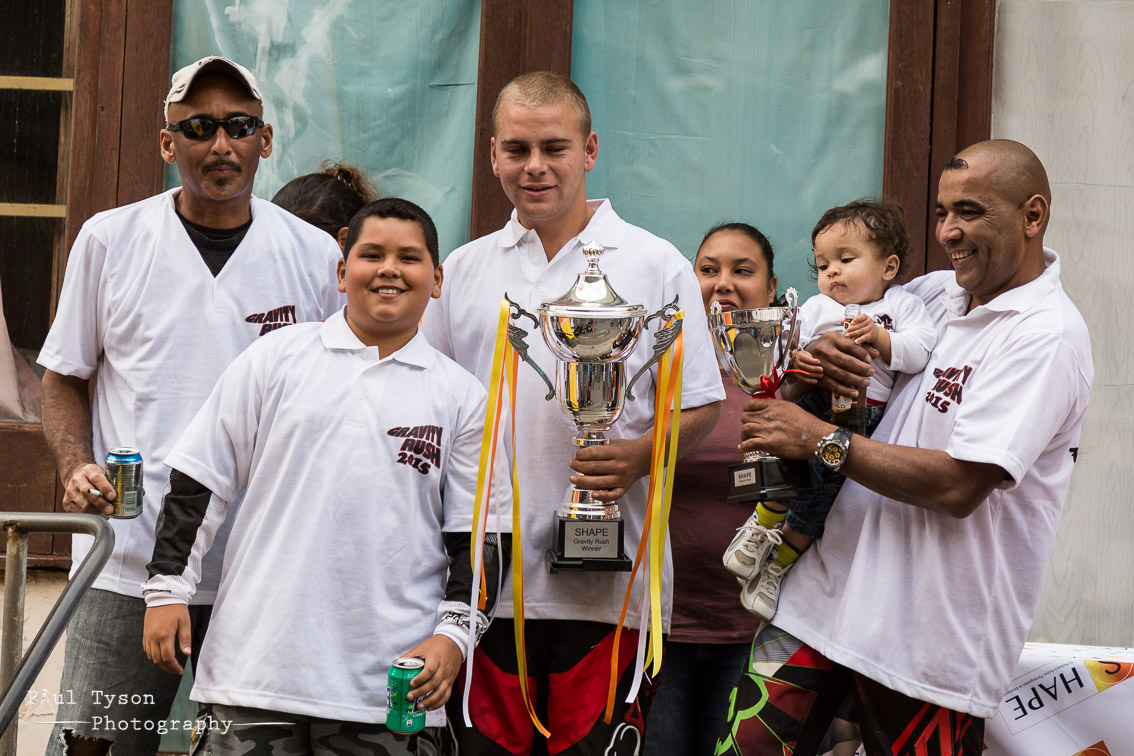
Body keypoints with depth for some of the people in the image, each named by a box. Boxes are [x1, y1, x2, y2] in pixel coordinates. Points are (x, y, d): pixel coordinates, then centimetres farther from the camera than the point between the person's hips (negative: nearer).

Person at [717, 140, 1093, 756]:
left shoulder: (1047, 335, -12)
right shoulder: (941, 293, 12)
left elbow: (959, 486, -21)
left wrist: (821, 440, -14)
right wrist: (820, 347, 0)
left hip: (932, 633, -7)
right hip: (831, 587, 7)